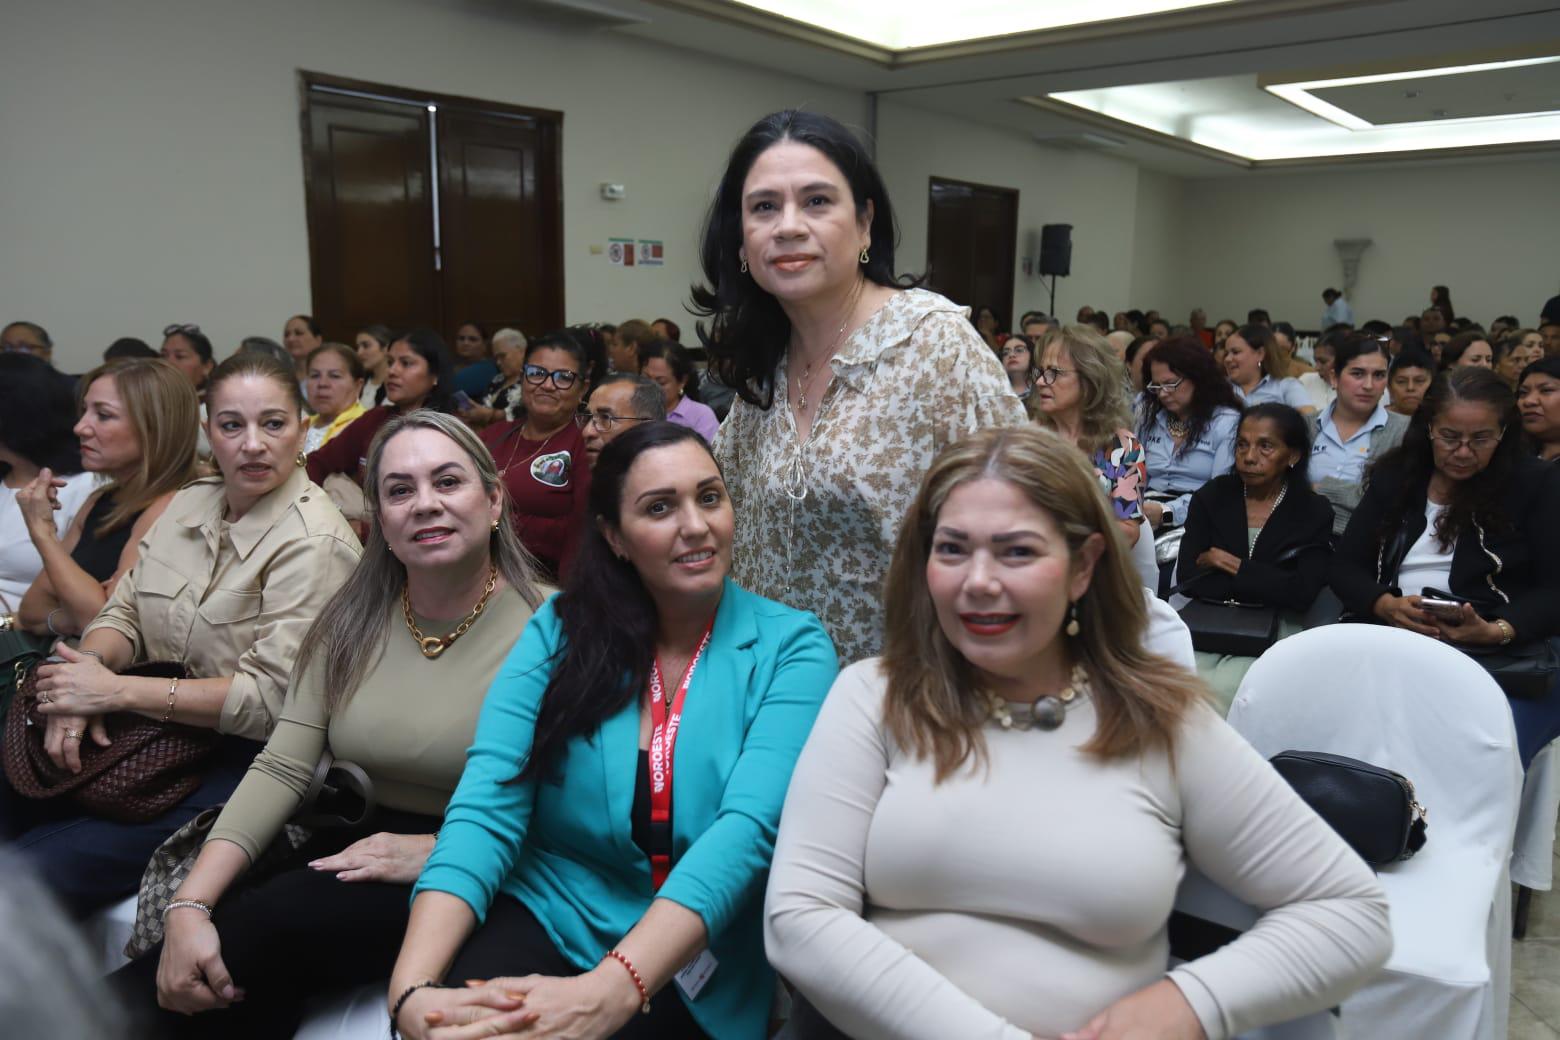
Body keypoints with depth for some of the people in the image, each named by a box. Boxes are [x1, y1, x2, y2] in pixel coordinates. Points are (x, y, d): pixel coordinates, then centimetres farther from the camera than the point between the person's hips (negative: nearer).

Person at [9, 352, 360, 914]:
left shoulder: (315, 545, -18)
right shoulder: (191, 503, 8)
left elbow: (272, 696, -21)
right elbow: (123, 610, 10)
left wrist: (117, 691, -20)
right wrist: (88, 669, -13)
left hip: (240, 758, -7)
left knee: (33, 878, -17)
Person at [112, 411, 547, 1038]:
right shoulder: (350, 620, 5)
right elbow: (282, 768, -2)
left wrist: (438, 849, -21)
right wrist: (189, 906, -14)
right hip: (348, 843, 4)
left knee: (269, 919, -24)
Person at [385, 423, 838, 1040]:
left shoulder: (790, 648, -7)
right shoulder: (562, 627, -1)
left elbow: (748, 827, -21)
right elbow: (486, 804, -11)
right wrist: (413, 984, -28)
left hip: (691, 972, -1)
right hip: (547, 915, 2)